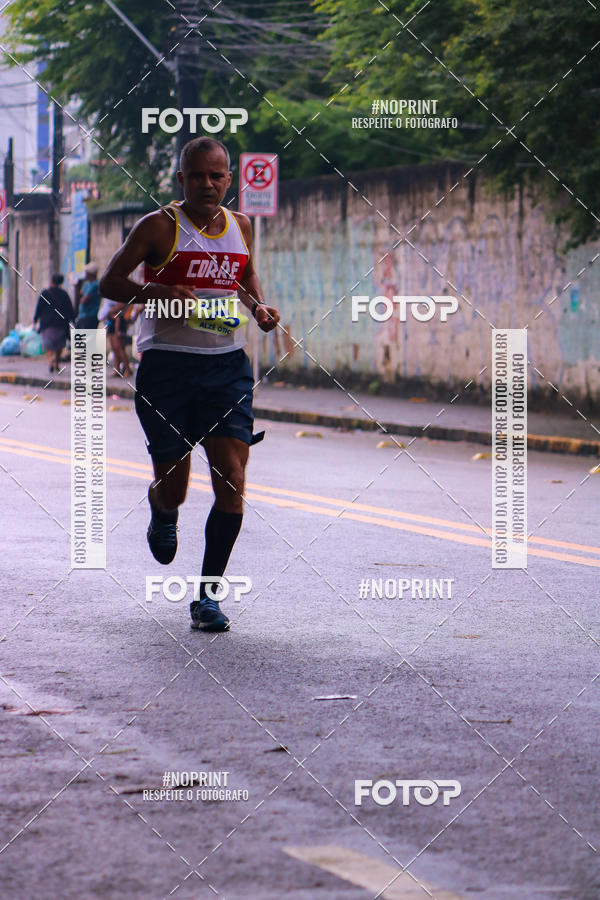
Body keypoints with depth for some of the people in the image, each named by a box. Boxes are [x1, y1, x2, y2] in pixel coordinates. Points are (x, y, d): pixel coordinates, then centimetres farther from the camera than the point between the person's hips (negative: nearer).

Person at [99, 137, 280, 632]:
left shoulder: (240, 226, 10)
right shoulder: (160, 227, -4)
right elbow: (110, 280, -3)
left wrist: (259, 305, 8)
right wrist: (159, 293, -20)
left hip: (227, 364, 3)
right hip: (167, 364, -3)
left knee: (232, 484, -10)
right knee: (172, 486, 2)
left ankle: (208, 595, -1)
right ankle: (162, 516, 42)